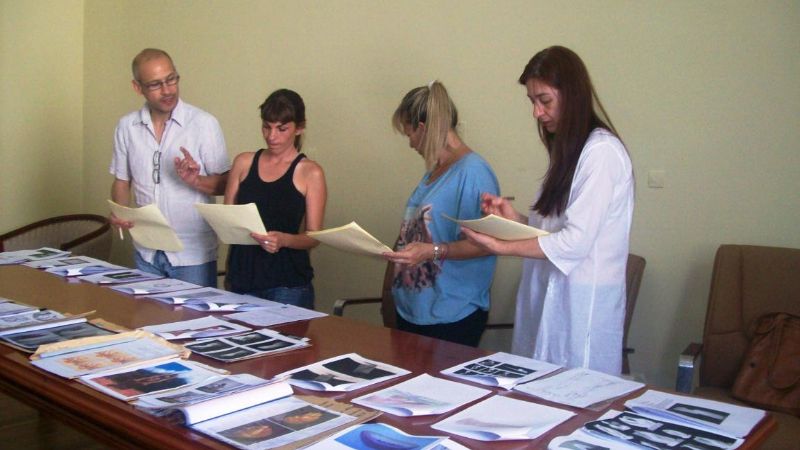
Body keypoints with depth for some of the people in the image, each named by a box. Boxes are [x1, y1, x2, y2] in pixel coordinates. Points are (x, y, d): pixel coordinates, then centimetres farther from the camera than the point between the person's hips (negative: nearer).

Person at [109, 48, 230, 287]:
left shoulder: (204, 123, -9)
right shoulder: (127, 126, 4)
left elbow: (225, 184, -5)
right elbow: (122, 181, 12)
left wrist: (196, 180, -24)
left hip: (193, 254, -3)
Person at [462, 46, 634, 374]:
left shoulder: (602, 152, -14)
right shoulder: (568, 150, 15)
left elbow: (576, 241, -19)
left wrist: (501, 247, -15)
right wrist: (514, 218, 1)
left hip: (582, 304, -8)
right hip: (549, 296, 8)